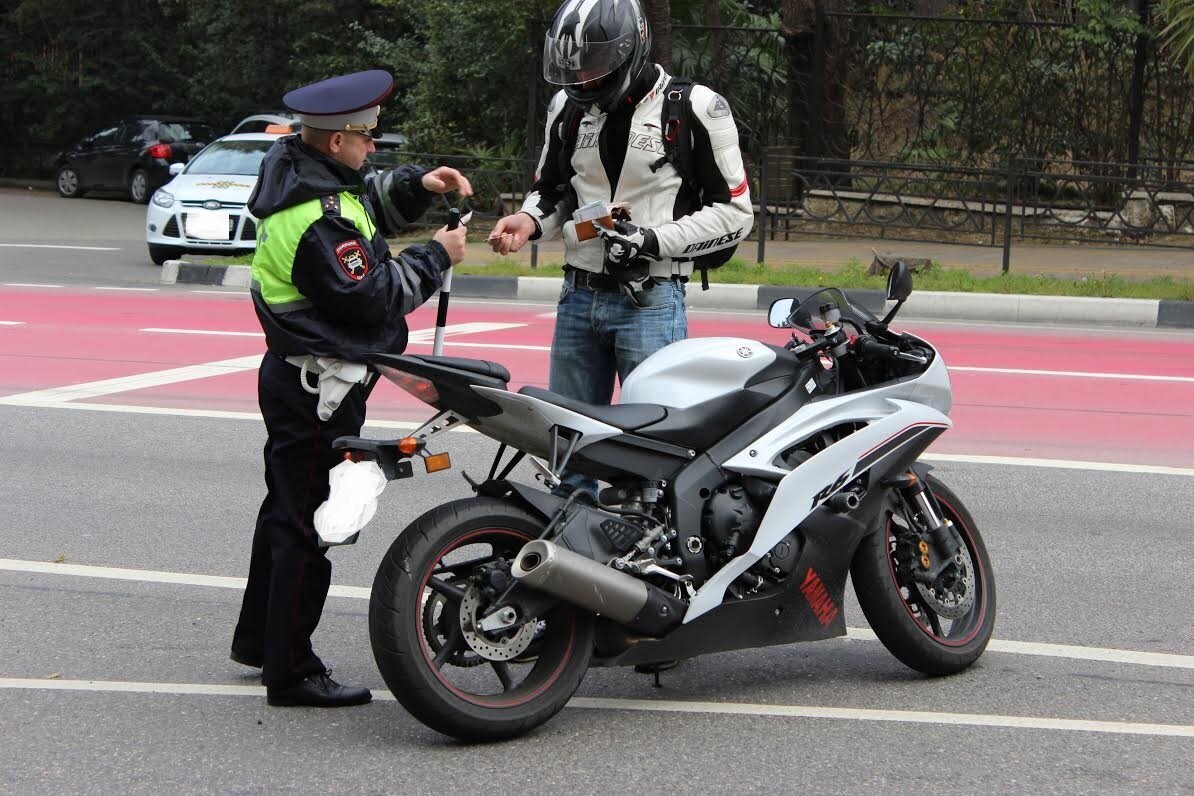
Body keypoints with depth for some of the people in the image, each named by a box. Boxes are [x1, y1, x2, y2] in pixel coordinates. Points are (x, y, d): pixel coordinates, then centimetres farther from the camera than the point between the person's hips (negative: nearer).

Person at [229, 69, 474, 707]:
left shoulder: (295, 169, 6)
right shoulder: (320, 220, -25)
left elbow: (369, 206, 21)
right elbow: (372, 296, -23)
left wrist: (415, 186, 4)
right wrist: (436, 257, -13)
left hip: (291, 375, 11)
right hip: (320, 387, -11)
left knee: (285, 508, 22)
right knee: (308, 526, -4)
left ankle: (258, 637, 36)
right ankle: (290, 671, 2)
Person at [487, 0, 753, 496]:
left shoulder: (696, 109, -9)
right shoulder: (569, 107, 8)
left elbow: (735, 213, -6)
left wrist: (655, 240, -17)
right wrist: (530, 222, -1)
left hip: (650, 302, -6)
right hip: (578, 296, 6)